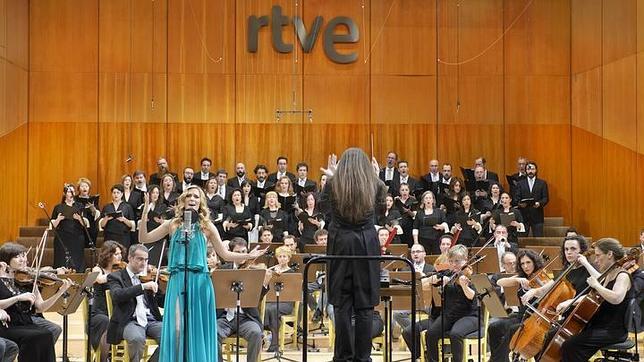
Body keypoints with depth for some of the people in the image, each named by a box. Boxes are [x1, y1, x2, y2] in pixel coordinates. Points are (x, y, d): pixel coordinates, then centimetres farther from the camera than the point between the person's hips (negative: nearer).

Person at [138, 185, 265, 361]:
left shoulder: (207, 226, 6)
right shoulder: (173, 224, 8)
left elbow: (225, 254, 8)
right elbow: (143, 239, 7)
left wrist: (248, 256, -4)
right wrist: (145, 213, -3)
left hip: (199, 281, 0)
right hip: (177, 281, 0)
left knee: (198, 328, 4)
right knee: (177, 328, -5)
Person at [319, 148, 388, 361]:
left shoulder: (334, 184, -5)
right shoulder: (374, 185, -1)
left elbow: (323, 206, 14)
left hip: (340, 244, -1)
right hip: (367, 245, 1)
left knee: (342, 304, 5)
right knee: (365, 305, 5)